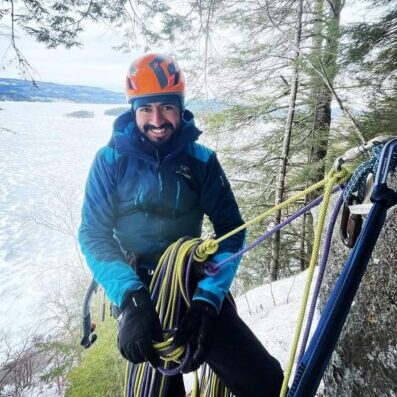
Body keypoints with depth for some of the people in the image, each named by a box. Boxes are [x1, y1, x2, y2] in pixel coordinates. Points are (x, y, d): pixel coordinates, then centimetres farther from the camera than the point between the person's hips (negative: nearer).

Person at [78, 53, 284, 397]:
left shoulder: (201, 160, -4)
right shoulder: (111, 160, -5)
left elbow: (231, 230, -7)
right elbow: (94, 235, -10)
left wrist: (209, 298, -22)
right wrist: (131, 297, -25)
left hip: (195, 287, 1)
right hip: (138, 294, 0)